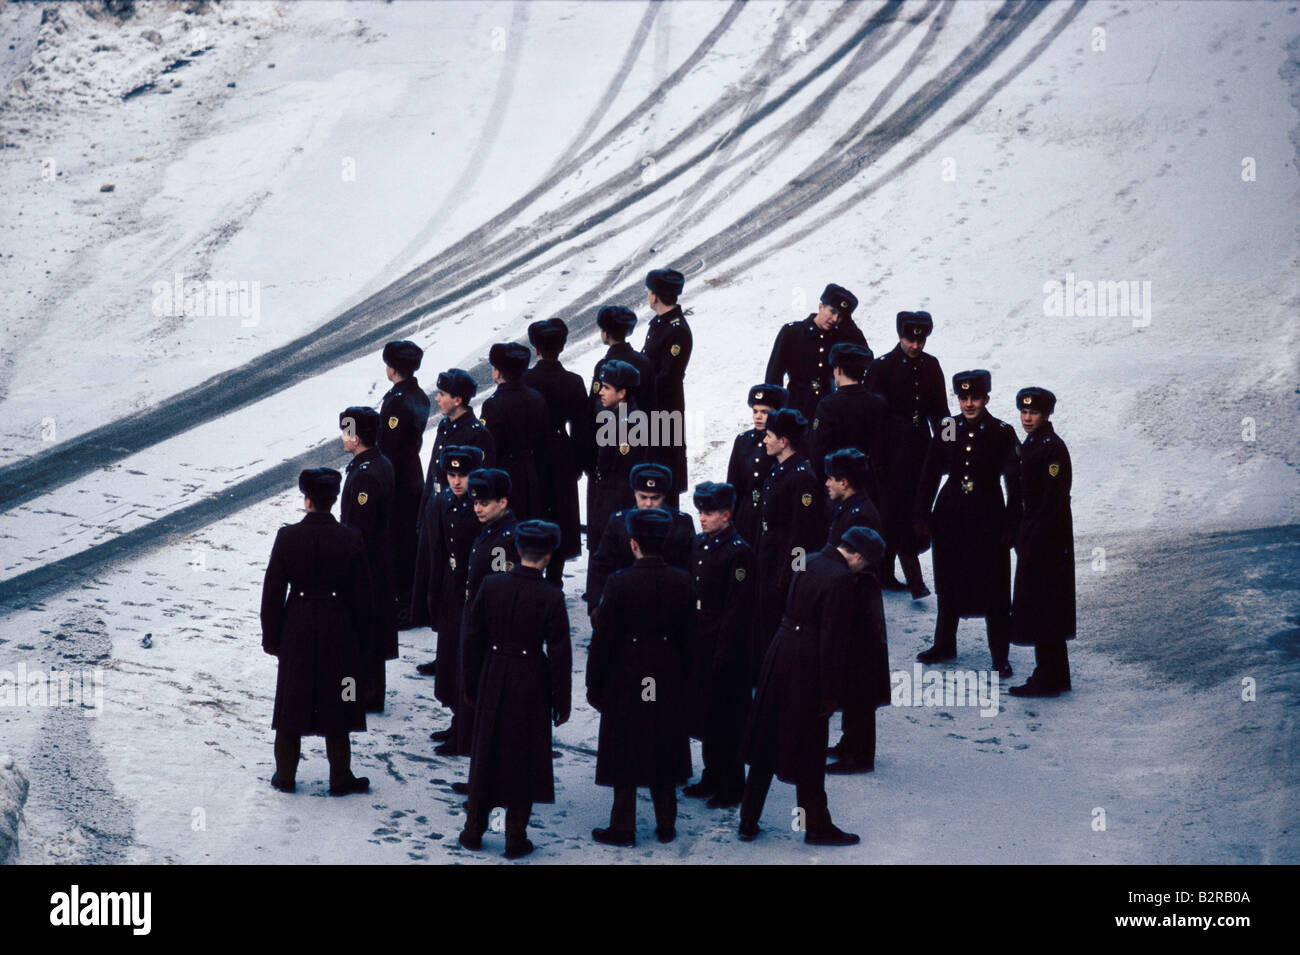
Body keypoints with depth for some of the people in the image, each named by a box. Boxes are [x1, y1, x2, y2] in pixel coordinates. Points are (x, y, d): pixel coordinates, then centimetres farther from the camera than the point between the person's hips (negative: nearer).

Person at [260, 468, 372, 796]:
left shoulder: (287, 537, -11)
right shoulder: (351, 539, -10)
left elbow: (273, 590, -5)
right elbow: (362, 595, -5)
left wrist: (271, 636, 5)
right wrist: (361, 641, 5)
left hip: (296, 633, 0)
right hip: (338, 633, 0)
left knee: (291, 705, 13)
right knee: (334, 705, 11)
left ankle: (285, 775, 21)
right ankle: (340, 778, 16)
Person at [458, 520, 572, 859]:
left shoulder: (491, 586, -7)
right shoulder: (551, 597, -15)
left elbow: (473, 638, 0)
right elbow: (559, 654, -10)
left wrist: (472, 685, 12)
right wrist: (562, 701, 0)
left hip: (493, 680, 3)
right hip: (532, 685, -3)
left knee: (485, 754, 16)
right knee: (524, 757, 9)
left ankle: (474, 829, 24)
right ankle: (515, 838, 14)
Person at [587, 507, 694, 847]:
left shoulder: (619, 584, -15)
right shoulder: (682, 582, -4)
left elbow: (602, 640, -11)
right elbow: (689, 637, 3)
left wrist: (594, 686, -2)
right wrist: (682, 677, 13)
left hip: (625, 683, -4)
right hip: (669, 686, 4)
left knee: (625, 753, 6)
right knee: (664, 751, 14)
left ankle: (623, 828, 11)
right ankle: (666, 825, 21)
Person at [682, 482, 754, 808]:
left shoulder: (739, 552, -15)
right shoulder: (699, 543, 9)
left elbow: (737, 609, -16)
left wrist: (723, 653, -18)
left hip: (725, 645, -8)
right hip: (698, 641, 8)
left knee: (725, 718, 0)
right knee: (703, 711, 15)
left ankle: (731, 787, 9)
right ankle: (712, 777, 28)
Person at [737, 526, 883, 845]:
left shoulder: (811, 562, 6)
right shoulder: (842, 580, -19)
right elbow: (832, 640, -19)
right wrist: (830, 693, -13)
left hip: (779, 656, 8)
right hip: (806, 667, -8)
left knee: (766, 743, 15)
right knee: (809, 750, 5)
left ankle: (748, 821, 22)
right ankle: (817, 826, 18)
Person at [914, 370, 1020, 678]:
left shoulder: (1002, 433, -7)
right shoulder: (948, 429, 1)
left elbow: (1015, 483, -4)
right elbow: (930, 474, 6)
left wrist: (1011, 526, -8)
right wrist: (923, 516, 4)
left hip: (988, 518, -3)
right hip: (950, 515, 3)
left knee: (993, 589, 1)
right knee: (948, 584, 15)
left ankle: (1000, 655, 10)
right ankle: (944, 644, 31)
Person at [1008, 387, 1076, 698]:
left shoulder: (1053, 448, -16)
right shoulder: (1029, 444, 12)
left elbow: (1053, 500, -20)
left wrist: (1034, 543, -21)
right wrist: (1021, 538, 15)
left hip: (1048, 538, -10)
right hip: (1033, 535, 10)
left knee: (1043, 609, -5)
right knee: (1039, 609, 15)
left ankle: (1050, 680, 1)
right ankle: (1051, 674, 23)